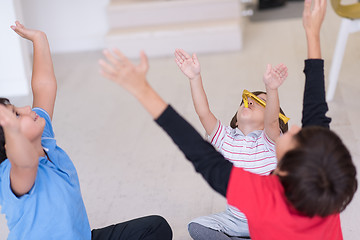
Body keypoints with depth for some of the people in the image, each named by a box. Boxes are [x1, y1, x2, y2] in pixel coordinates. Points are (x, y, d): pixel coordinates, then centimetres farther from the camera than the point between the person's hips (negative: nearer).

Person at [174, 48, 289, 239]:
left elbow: (272, 120, -33)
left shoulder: (269, 140, -11)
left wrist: (272, 89, -52)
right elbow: (203, 113, -16)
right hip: (234, 219, 2)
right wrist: (195, 78, -28)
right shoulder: (226, 139, -2)